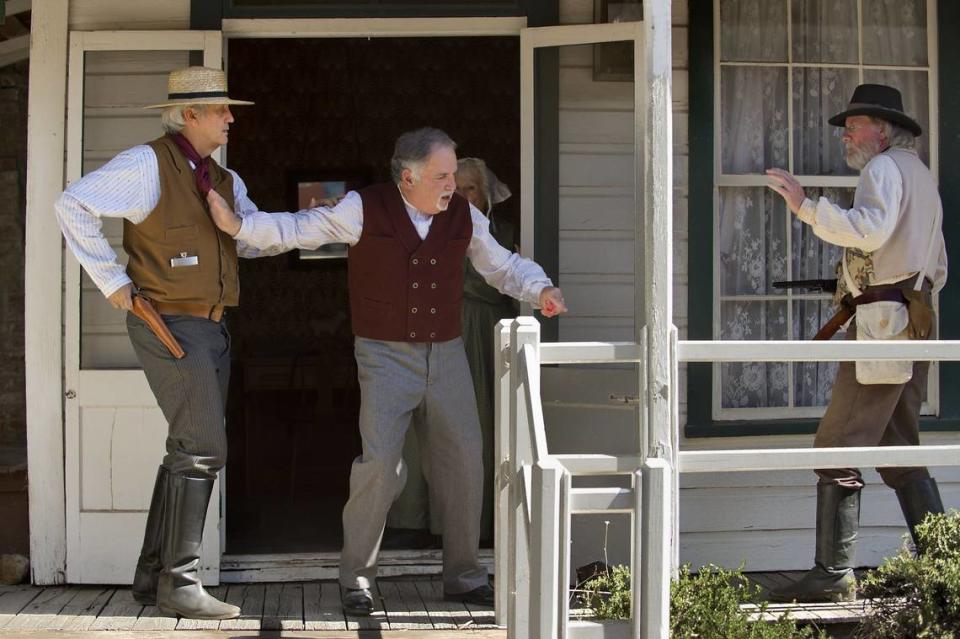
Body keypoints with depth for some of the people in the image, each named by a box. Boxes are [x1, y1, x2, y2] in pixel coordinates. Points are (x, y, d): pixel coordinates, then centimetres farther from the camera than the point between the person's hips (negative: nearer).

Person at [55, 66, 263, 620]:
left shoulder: (224, 181, 15)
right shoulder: (149, 164, -11)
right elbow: (74, 205, -16)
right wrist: (113, 281, -15)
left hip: (211, 329, 9)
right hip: (170, 326, -9)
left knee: (191, 450, 10)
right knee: (203, 449, -13)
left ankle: (154, 574, 18)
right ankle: (180, 584, -7)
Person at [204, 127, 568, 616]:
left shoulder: (464, 217, 2)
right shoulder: (365, 209, -9)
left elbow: (503, 265, 12)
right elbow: (296, 230, -4)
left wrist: (539, 290, -6)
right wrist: (237, 225, -15)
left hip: (446, 355, 4)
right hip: (386, 356, -4)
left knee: (464, 461, 4)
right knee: (379, 463, -12)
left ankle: (463, 576, 19)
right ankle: (357, 577, 4)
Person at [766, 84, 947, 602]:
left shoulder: (884, 169, -5)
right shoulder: (921, 175, 26)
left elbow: (870, 230, -26)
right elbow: (938, 269, 27)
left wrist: (806, 207, -29)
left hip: (883, 320, -10)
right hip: (916, 321, 10)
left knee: (839, 444, -10)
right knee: (899, 448, 13)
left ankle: (834, 573, -12)